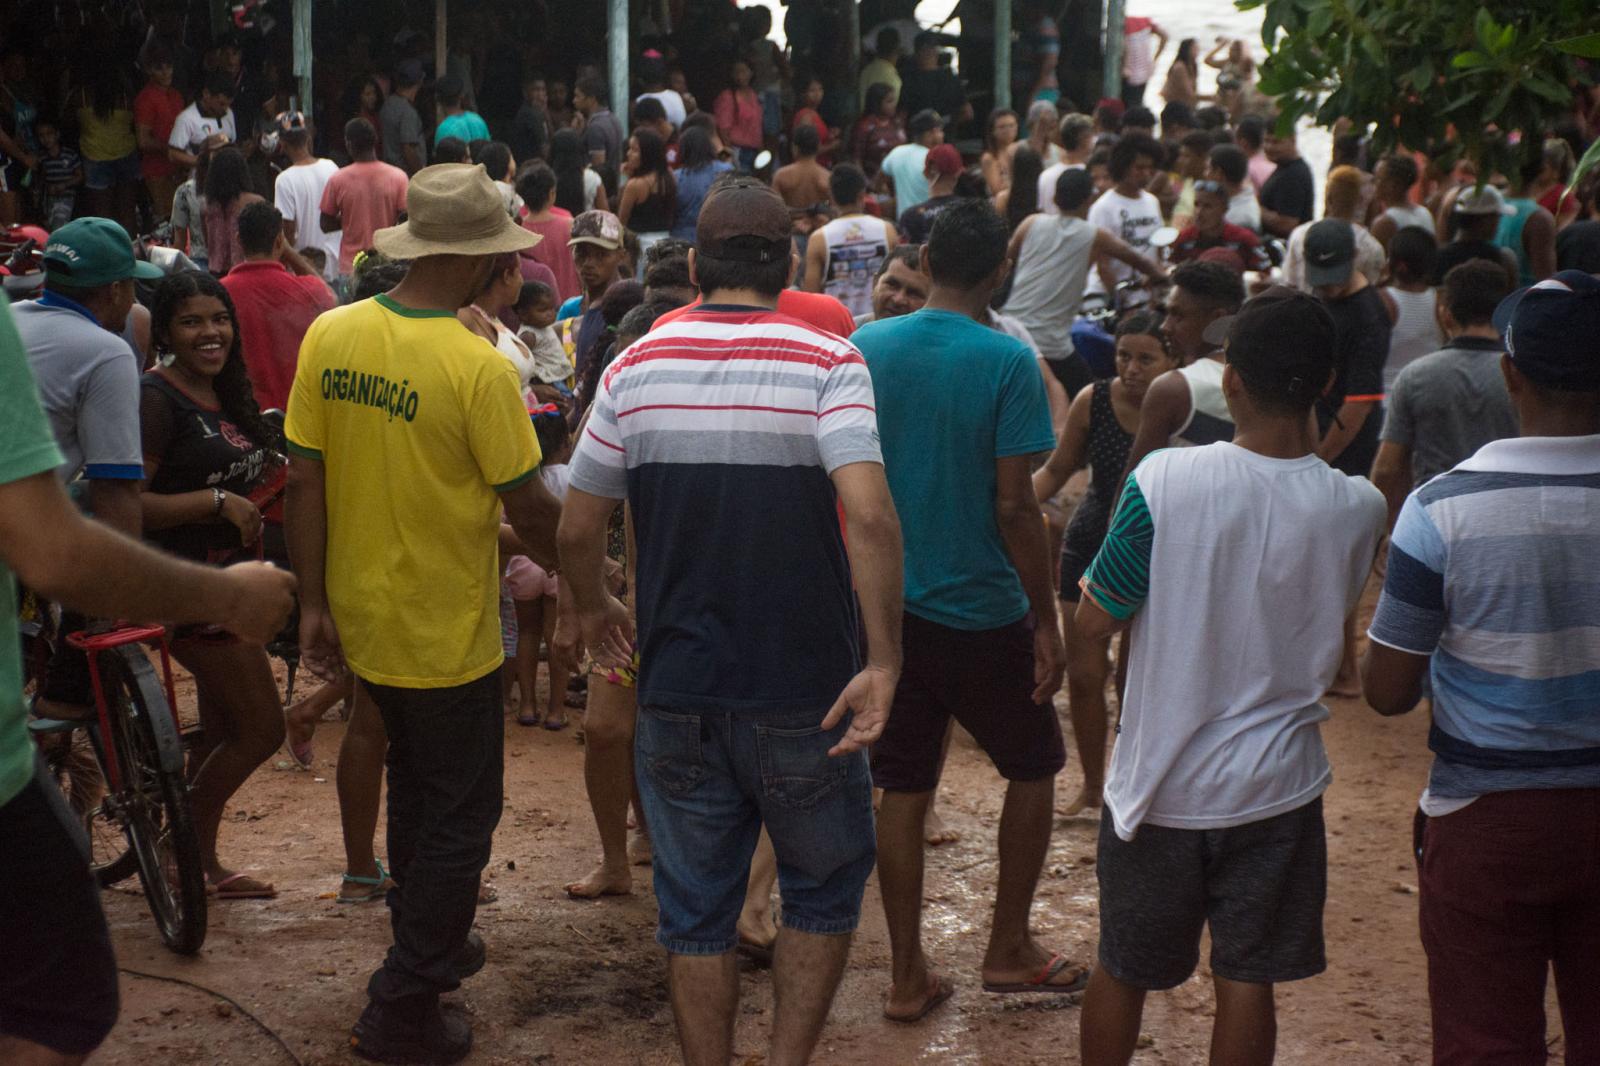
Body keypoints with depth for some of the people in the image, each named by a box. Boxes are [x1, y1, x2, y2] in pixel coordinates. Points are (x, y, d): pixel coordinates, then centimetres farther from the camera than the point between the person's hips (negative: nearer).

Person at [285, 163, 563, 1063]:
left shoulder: (330, 336, -6)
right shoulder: (479, 367, -22)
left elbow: (306, 481, -2)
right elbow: (531, 509, -16)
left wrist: (316, 602, 5)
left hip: (361, 617, 6)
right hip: (446, 632, -6)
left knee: (415, 782, 27)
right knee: (460, 816, 9)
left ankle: (429, 942, 43)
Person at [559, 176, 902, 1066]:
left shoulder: (637, 367, 1)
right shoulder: (827, 362, -9)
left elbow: (578, 530, 5)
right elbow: (869, 514, -23)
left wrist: (595, 610, 24)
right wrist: (884, 664, -20)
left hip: (679, 691, 2)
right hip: (803, 692, -2)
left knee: (697, 911, 14)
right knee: (826, 888, 18)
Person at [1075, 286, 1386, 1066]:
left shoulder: (1164, 481, -19)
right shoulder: (1356, 509, -10)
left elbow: (1094, 621, -9)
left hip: (1161, 782, -1)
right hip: (1277, 787, 1)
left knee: (1123, 971, 17)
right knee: (1248, 980, 12)